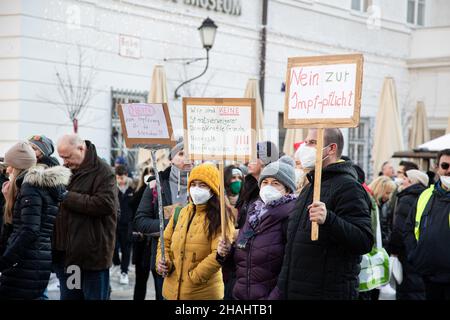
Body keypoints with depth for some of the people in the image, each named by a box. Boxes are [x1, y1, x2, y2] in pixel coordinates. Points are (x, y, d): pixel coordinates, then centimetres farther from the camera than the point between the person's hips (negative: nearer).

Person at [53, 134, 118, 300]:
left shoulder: (102, 172, -9)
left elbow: (105, 204, -23)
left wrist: (67, 198, -19)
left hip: (91, 254, -7)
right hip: (66, 253, 8)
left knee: (94, 295, 1)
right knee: (68, 296, 14)